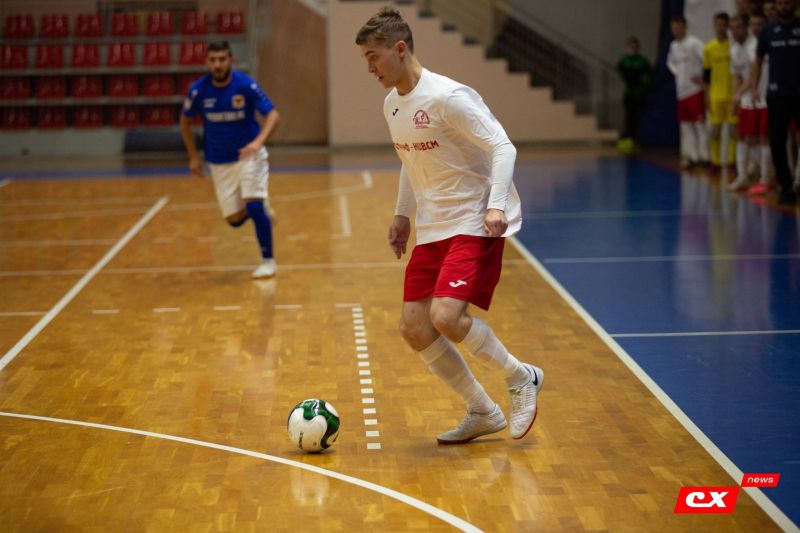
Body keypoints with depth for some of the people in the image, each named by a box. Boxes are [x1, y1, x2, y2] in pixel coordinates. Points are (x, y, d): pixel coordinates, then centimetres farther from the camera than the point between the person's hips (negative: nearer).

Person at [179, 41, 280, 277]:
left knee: (254, 206, -18)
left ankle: (268, 261, -2)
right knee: (234, 219, 3)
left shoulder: (246, 85, -17)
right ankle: (260, 206, 37)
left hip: (249, 155, -3)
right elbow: (185, 121, 6)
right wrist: (193, 156, 5)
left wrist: (258, 142, -36)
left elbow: (272, 114, -19)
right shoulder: (198, 90, -11)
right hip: (219, 162, 3)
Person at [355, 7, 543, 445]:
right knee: (414, 328, 0)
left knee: (446, 317, -24)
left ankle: (521, 378, 1)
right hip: (432, 228, 9)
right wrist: (402, 214, 20)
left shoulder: (447, 97, -17)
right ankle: (483, 412, 16)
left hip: (475, 223, -9)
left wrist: (496, 204, -30)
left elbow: (503, 147, -19)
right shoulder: (392, 105, 9)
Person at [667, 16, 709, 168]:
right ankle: (692, 155, 13)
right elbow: (670, 62, 30)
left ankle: (703, 155, -5)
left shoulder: (694, 43, -10)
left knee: (699, 123, -7)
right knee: (686, 125, 8)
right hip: (681, 90, 7)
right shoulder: (673, 45, 12)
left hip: (695, 89, -7)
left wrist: (701, 77, -13)